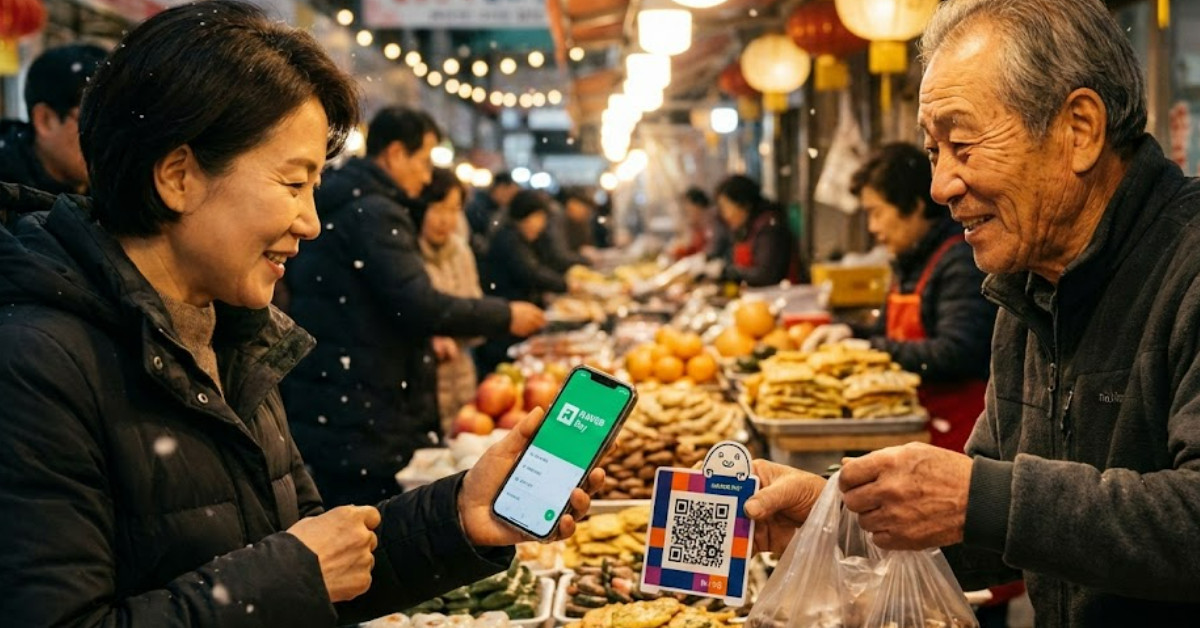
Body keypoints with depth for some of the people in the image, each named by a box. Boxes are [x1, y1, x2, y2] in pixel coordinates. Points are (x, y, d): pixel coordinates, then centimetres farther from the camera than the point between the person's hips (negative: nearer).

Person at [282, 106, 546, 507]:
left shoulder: (338, 206, 16)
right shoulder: (374, 212, -15)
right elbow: (419, 305, -23)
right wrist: (505, 316, -12)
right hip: (357, 421, -10)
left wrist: (426, 340, 24)